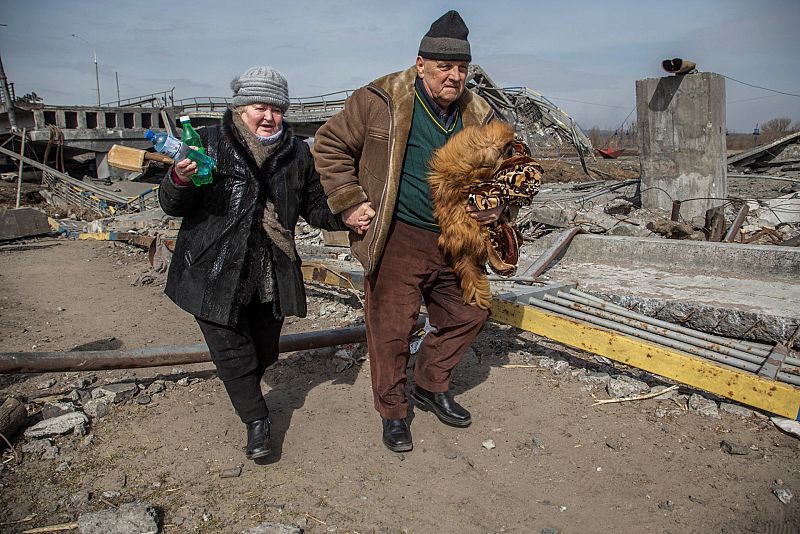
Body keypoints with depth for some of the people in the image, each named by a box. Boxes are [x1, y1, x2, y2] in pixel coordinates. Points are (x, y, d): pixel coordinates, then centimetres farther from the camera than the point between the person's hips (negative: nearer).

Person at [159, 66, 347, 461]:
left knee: (263, 351, 17)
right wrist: (179, 181, -26)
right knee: (232, 350, -2)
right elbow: (172, 206, -4)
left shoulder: (297, 153, 4)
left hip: (272, 277, 4)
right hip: (215, 275, -3)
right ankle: (256, 421, 17)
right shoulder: (209, 143, -6)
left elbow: (315, 207, 12)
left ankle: (247, 395, 47)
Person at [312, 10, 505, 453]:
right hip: (397, 240, -5)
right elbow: (329, 144, -1)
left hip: (452, 243, 6)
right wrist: (348, 202, -7)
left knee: (468, 316, 14)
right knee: (392, 330, 1)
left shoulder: (478, 116, 6)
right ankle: (393, 412, 24)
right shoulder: (381, 102, -9)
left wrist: (496, 206, -1)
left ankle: (431, 387, 37)